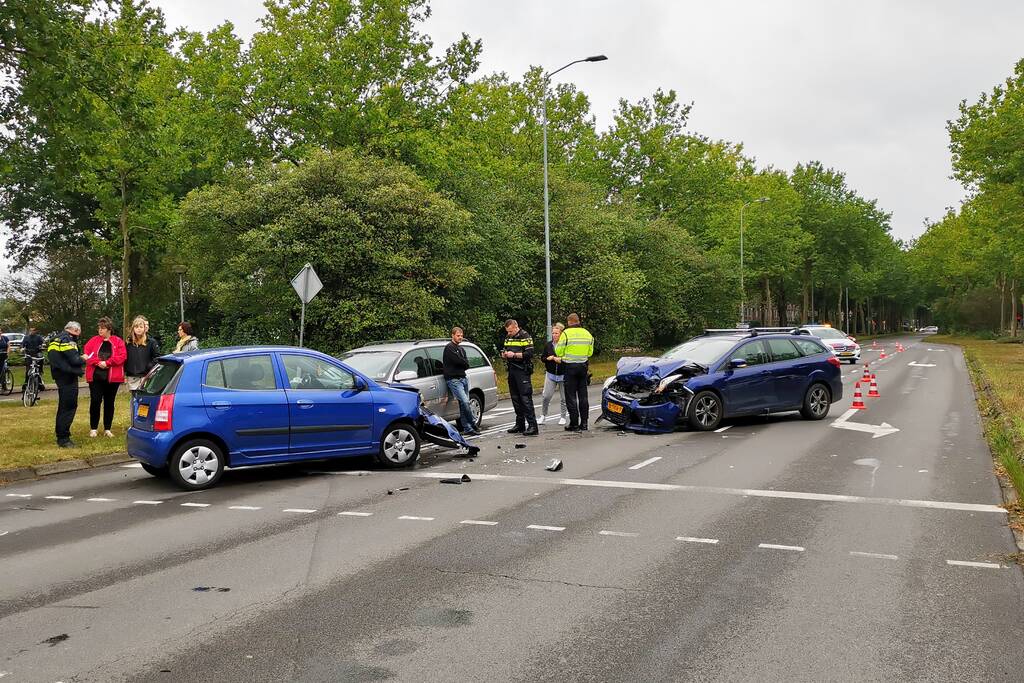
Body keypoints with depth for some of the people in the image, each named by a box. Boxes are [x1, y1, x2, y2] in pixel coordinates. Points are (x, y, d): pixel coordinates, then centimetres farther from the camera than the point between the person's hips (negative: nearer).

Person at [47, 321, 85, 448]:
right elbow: (74, 359, -19)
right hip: (68, 377, -10)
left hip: (60, 376, 10)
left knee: (63, 406, 18)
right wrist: (83, 361, 1)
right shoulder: (67, 340, -14)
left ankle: (61, 435, 27)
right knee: (69, 406, -7)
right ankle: (63, 438, -7)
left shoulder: (56, 339, 16)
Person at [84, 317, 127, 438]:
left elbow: (122, 356, -8)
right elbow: (87, 354, -2)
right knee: (95, 401, -3)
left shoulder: (118, 341, 3)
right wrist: (98, 362, -17)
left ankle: (107, 429, 17)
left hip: (112, 378, 0)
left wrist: (107, 362, -15)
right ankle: (93, 428, 9)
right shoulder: (93, 340, 7)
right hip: (96, 377, 0)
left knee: (109, 403, 8)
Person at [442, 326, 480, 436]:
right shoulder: (449, 348, -5)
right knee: (465, 402, -18)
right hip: (453, 379, -8)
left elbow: (467, 364, 12)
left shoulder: (461, 349, 23)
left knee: (464, 404, 6)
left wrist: (463, 364, -7)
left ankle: (467, 429, 7)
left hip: (463, 378, 8)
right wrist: (464, 363, 2)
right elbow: (458, 361, -16)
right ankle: (473, 425, -10)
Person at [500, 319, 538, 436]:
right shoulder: (508, 337, 16)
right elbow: (505, 349, 26)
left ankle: (532, 425, -12)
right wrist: (504, 354, 3)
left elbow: (530, 354, -15)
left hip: (522, 371, -8)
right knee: (515, 398, 11)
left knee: (526, 398, -12)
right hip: (512, 371, 8)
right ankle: (520, 424, 19)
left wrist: (514, 355, -18)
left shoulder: (525, 336, -7)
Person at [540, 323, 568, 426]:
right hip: (551, 374, 3)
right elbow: (543, 358, 12)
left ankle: (562, 417, 19)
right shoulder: (548, 345, 6)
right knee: (546, 396, -4)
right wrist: (548, 358, -9)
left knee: (563, 398, 6)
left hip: (563, 375, -3)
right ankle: (543, 415, 11)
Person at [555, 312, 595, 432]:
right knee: (583, 395, 11)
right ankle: (584, 423, 12)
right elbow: (590, 352, 13)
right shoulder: (587, 334, 7)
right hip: (583, 366, 5)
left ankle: (574, 424, -1)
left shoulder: (566, 333, -10)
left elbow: (559, 352, -8)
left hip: (570, 367, -5)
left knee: (571, 396, 0)